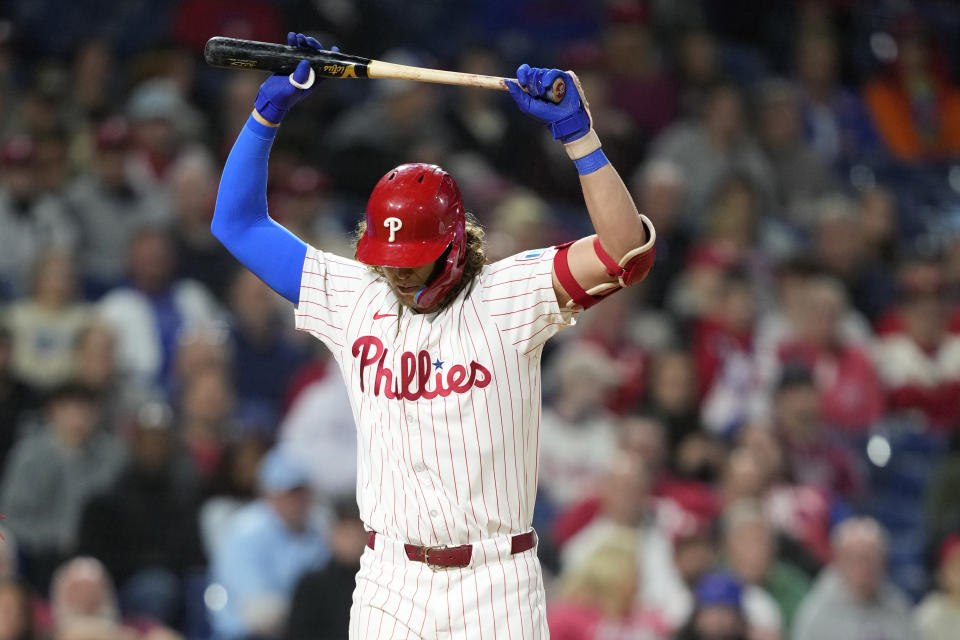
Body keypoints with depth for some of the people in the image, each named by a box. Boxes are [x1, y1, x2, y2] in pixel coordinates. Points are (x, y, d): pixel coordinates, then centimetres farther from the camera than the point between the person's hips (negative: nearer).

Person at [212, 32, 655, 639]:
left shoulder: (508, 295, -2)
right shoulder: (352, 299, 7)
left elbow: (627, 249, -15)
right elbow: (238, 221, 14)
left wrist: (576, 132, -20)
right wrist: (269, 110, 7)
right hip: (390, 583, 3)